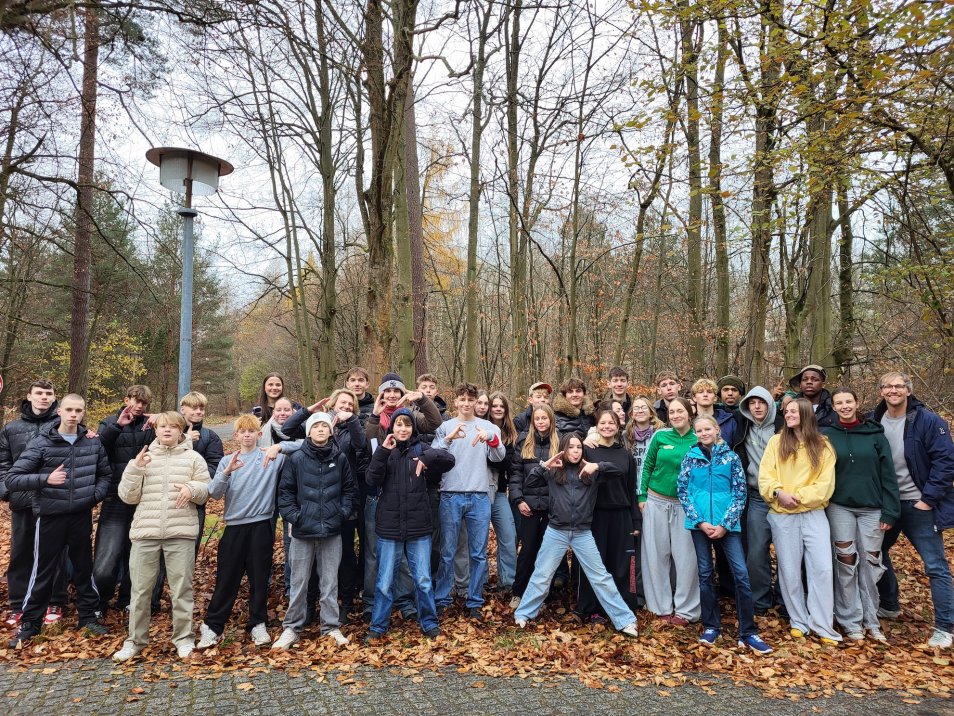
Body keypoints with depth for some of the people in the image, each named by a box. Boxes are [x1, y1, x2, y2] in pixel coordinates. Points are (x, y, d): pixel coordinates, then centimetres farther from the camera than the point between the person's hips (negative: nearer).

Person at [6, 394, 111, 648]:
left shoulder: (92, 443, 1)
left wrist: (96, 495, -1)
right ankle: (29, 624, 24)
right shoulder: (41, 443, -8)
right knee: (43, 572, 7)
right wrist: (45, 479, -24)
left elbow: (105, 474, 15)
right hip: (50, 516, -2)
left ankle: (89, 615, 28)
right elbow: (12, 479, -11)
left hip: (82, 516, 3)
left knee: (84, 568, 13)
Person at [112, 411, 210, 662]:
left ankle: (184, 638, 17)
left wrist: (192, 489, -17)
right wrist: (135, 468, -7)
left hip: (181, 532, -2)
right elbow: (128, 496, 6)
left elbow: (206, 491, 4)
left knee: (181, 588, 3)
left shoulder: (193, 458, 5)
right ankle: (135, 640, 25)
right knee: (140, 589, 9)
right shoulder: (143, 458, 11)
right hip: (145, 531, 2)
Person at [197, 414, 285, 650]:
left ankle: (258, 624, 21)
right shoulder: (227, 461, 6)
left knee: (259, 578, 8)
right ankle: (212, 626, 19)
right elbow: (214, 493, -4)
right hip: (235, 526, 1)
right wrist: (227, 472, -22)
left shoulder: (271, 458, 1)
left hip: (261, 526, -1)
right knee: (226, 579, 7)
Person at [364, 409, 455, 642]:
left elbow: (449, 459, -10)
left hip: (418, 526, 0)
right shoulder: (385, 451, 4)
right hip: (389, 525, 0)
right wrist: (383, 451, -18)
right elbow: (372, 479, -10)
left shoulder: (420, 449, 2)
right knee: (384, 581, 8)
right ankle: (378, 626, 23)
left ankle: (429, 622, 25)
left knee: (423, 579, 8)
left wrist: (427, 458, -25)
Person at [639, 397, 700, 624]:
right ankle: (662, 606, 20)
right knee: (656, 555, 7)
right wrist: (642, 496, 2)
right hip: (656, 502, 1)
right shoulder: (660, 435, -1)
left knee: (686, 557, 2)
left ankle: (685, 609, 17)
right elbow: (647, 465, 5)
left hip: (686, 505, -1)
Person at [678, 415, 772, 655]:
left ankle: (748, 632, 4)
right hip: (700, 523, 1)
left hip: (727, 523, -1)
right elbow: (683, 491, 2)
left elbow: (740, 493, 0)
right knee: (706, 574, 8)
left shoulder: (731, 457, 2)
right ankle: (711, 627, 20)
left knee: (741, 574, -5)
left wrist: (725, 524, -9)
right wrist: (700, 522, -7)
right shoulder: (690, 457, 4)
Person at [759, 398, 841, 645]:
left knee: (822, 568, -5)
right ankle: (798, 621, 21)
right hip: (782, 516, 1)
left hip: (813, 514, 0)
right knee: (790, 571, 7)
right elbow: (765, 476, -2)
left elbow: (825, 483, -4)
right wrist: (779, 492, -19)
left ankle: (822, 625, 7)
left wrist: (800, 497, -15)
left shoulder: (823, 446, 3)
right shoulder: (776, 442, 4)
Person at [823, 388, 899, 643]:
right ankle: (851, 621, 12)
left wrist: (890, 511, -5)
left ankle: (871, 620, 20)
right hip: (840, 508, 0)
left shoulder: (875, 434, 0)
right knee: (846, 564, 2)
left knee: (871, 564, 7)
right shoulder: (827, 435, 0)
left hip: (872, 509, 1)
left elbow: (888, 475, -1)